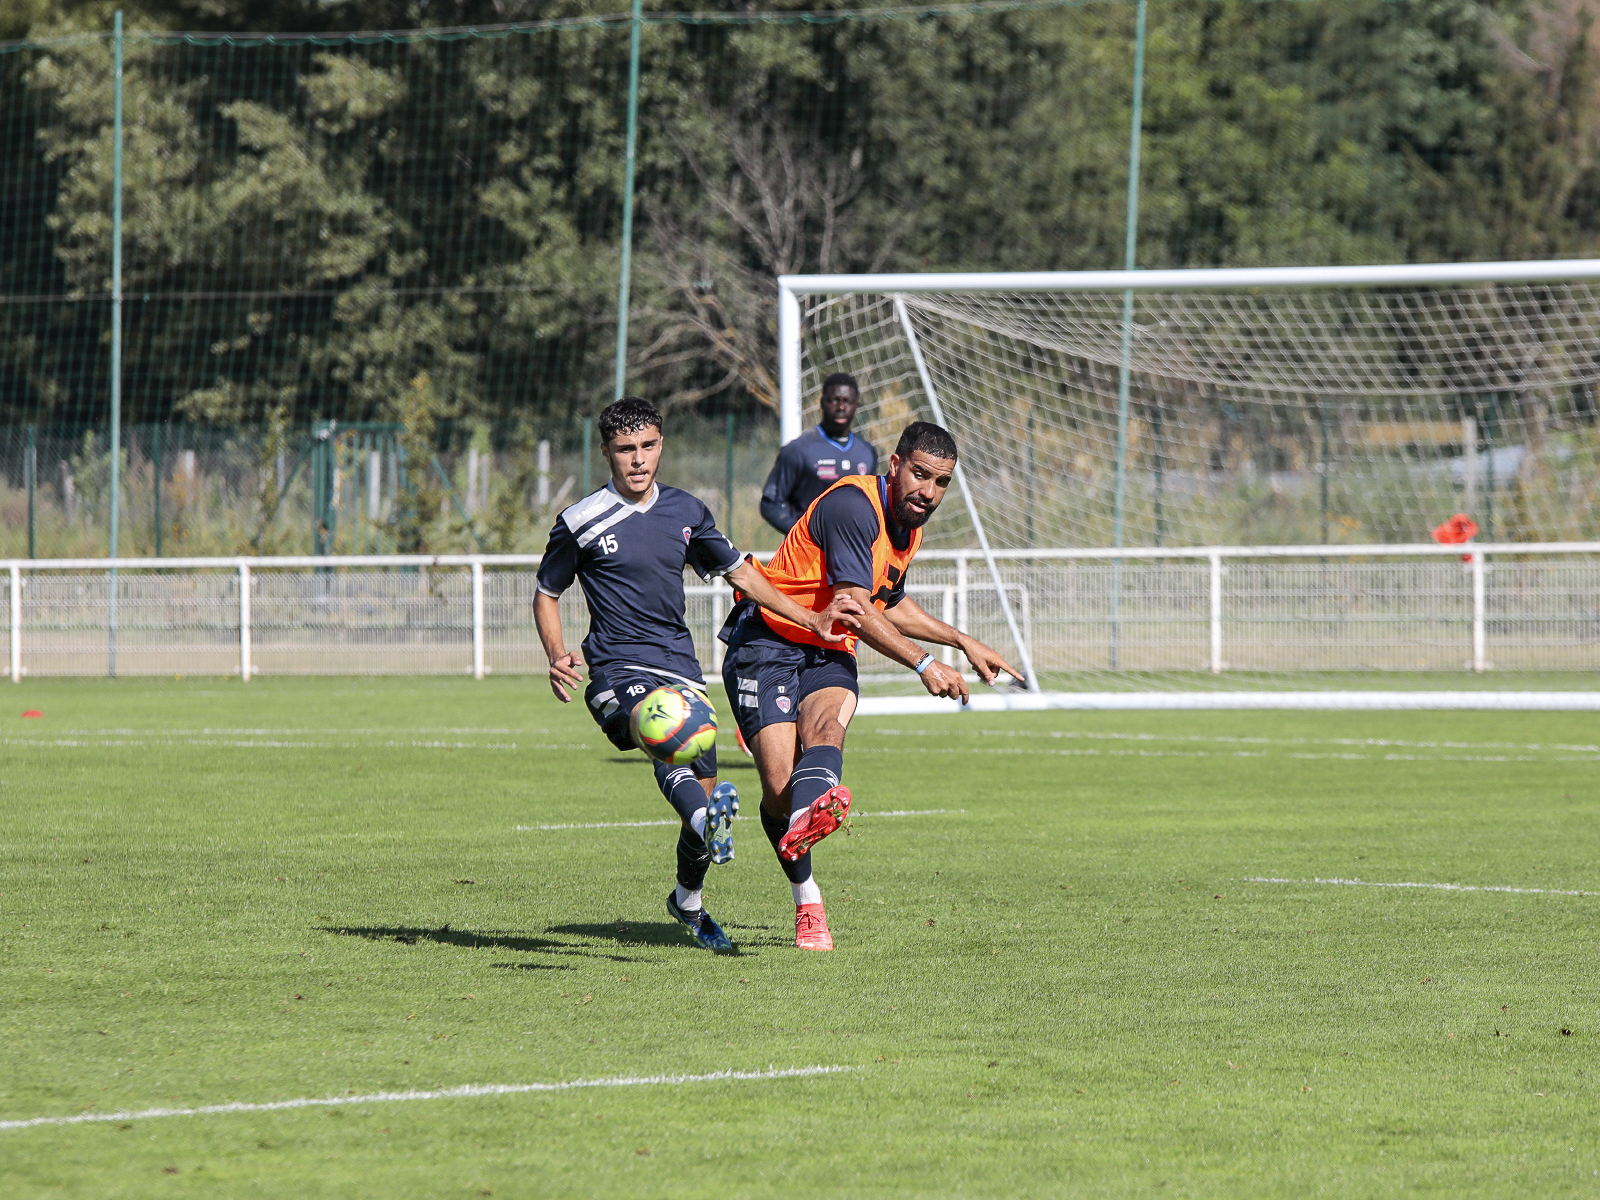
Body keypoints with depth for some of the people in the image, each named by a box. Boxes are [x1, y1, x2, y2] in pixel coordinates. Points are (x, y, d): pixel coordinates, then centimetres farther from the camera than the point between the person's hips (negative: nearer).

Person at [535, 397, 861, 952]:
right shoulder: (580, 523, 0)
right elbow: (547, 594, 11)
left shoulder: (686, 512, 12)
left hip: (679, 666, 5)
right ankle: (708, 823, -65)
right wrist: (556, 652, -8)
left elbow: (740, 573, 23)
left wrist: (811, 620, 18)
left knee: (703, 792, 0)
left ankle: (688, 900, 27)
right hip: (617, 670, -4)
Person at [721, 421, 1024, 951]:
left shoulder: (909, 526, 12)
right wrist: (923, 664, -22)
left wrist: (964, 642, 30)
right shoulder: (853, 505, -18)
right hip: (766, 644, -6)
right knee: (779, 782, -18)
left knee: (824, 728, -29)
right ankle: (806, 901, 2)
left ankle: (807, 818, -62)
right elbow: (856, 610, -23)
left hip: (828, 655, 6)